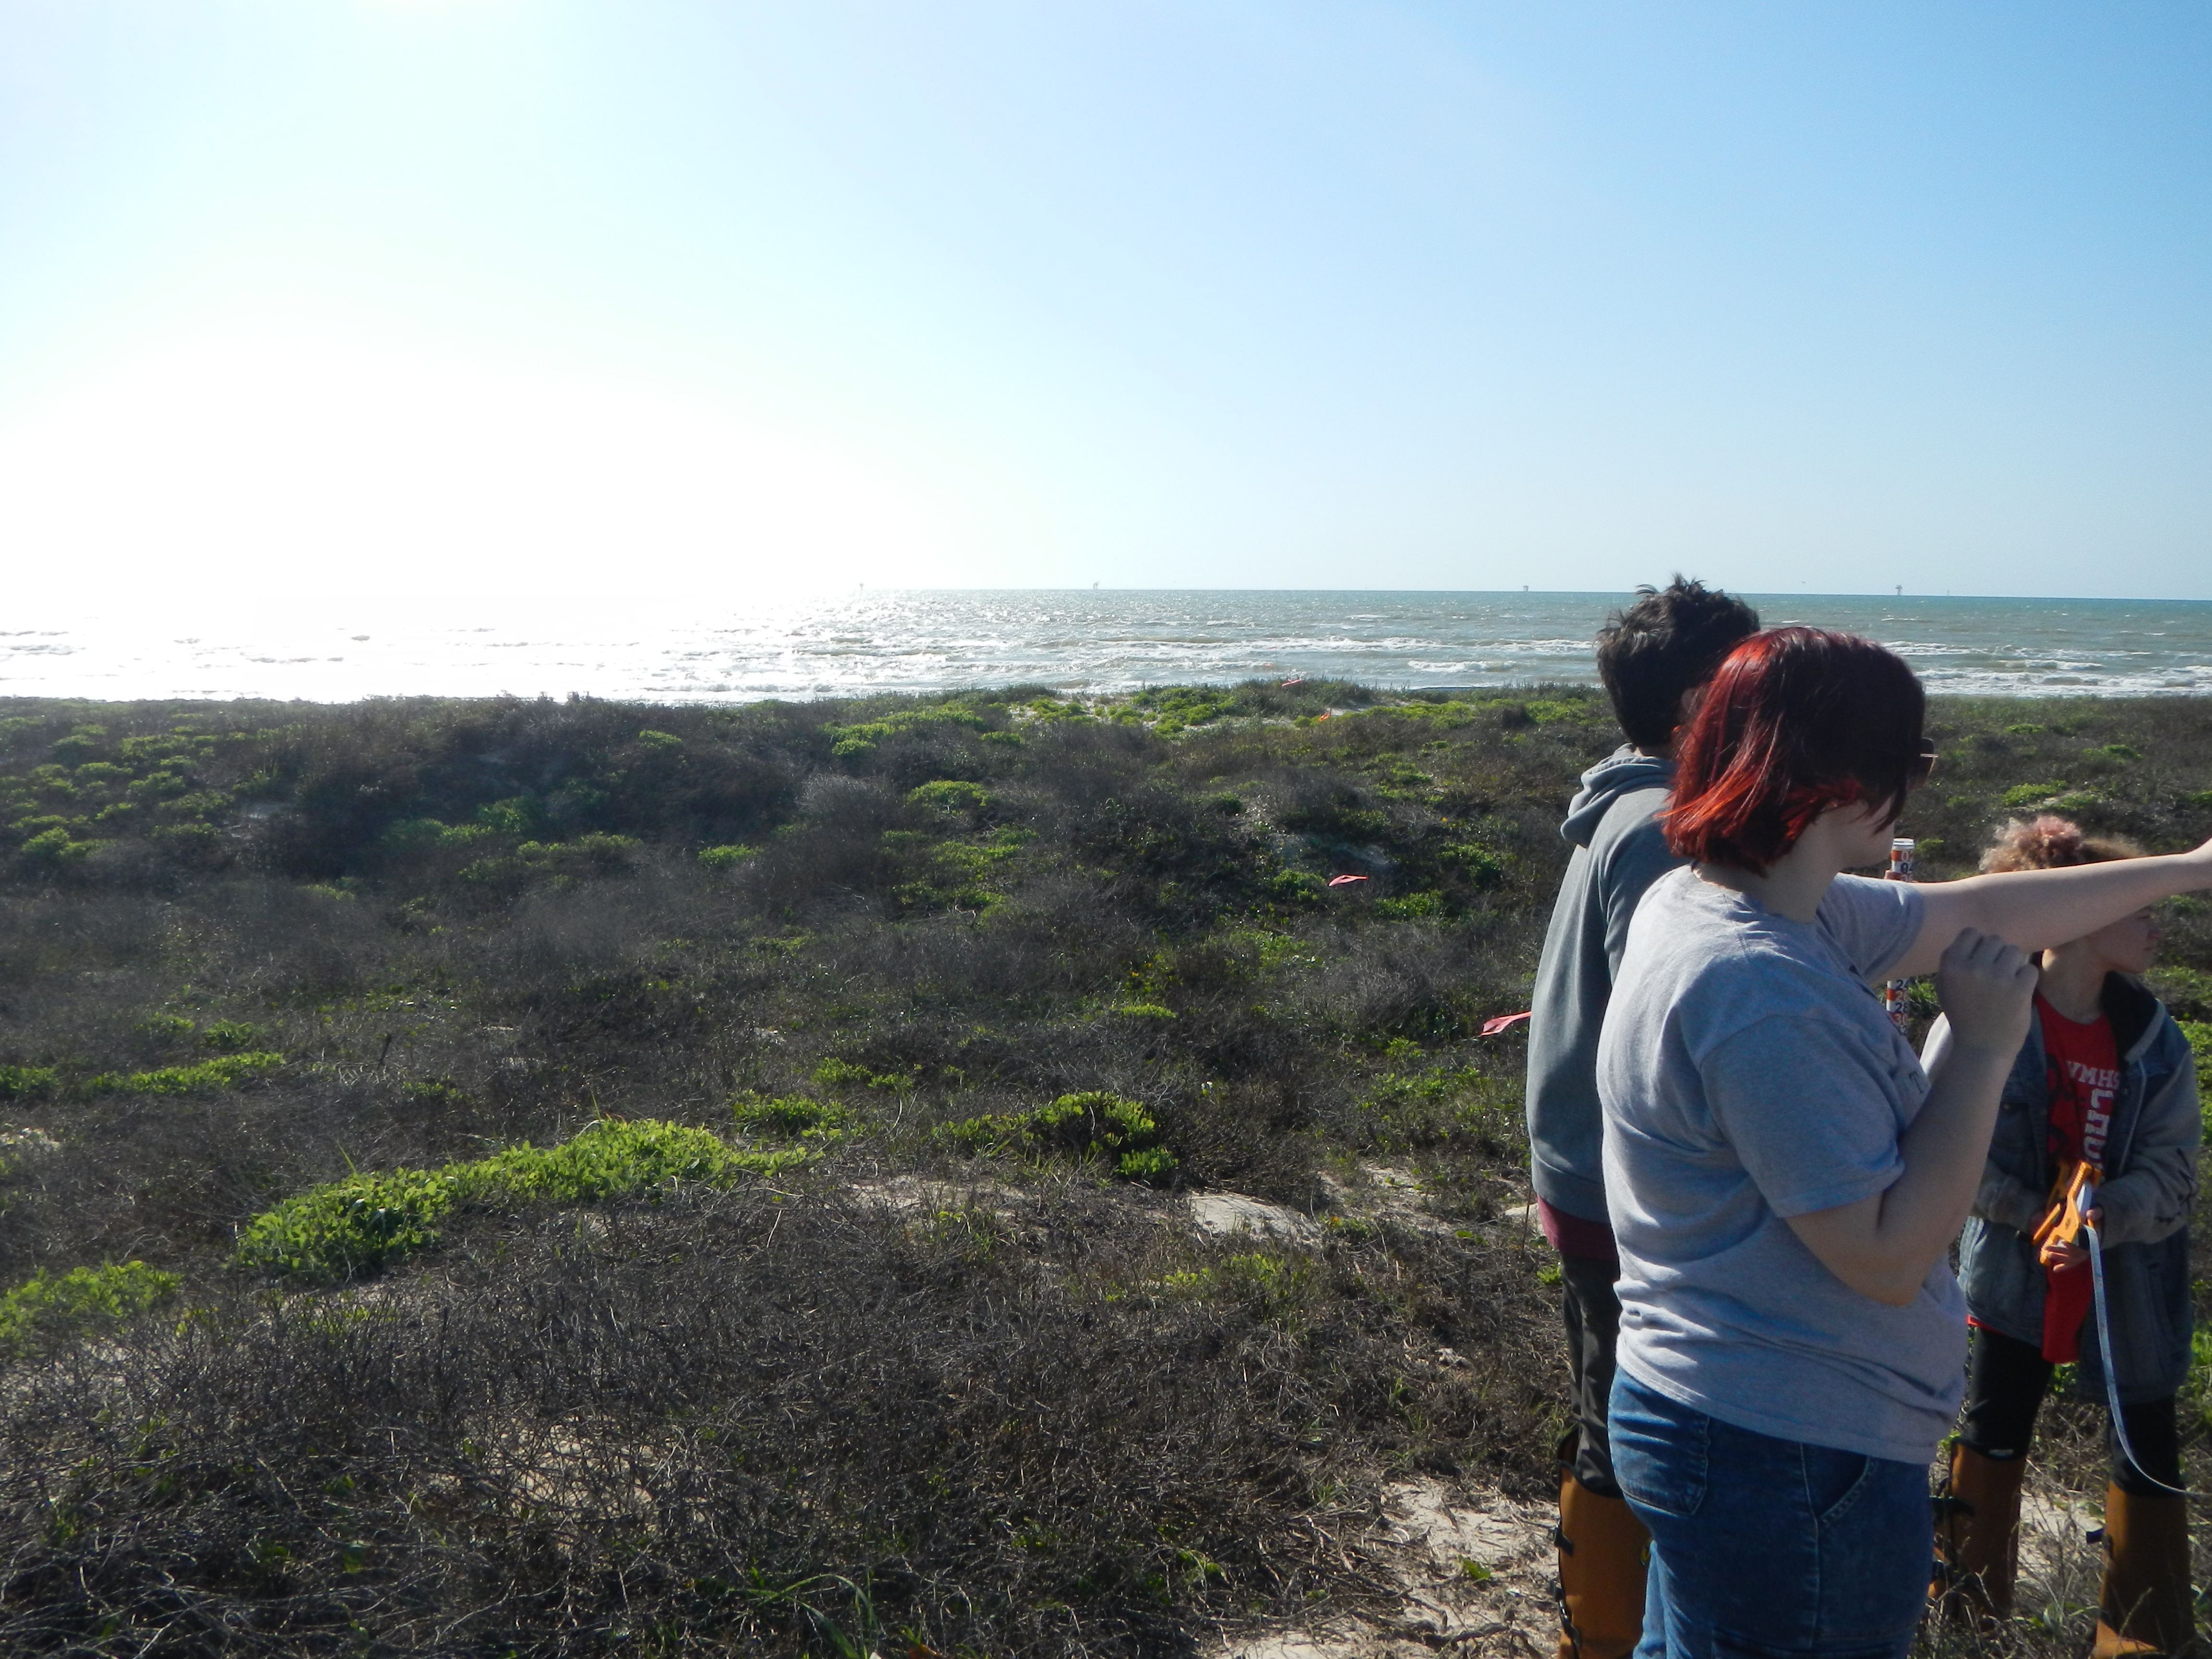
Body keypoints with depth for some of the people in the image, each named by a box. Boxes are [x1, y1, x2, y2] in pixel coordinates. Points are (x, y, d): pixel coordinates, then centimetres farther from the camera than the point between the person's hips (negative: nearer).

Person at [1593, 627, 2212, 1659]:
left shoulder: (1709, 902, 1)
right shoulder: (1761, 993, -30)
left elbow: (1971, 913, 13)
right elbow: (1889, 1256, -24)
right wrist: (1986, 1046, -17)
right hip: (1791, 1461, -9)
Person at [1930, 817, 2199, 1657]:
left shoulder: (2154, 1037, -6)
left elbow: (2170, 1168, -6)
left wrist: (2100, 1220, -24)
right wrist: (2035, 1215, -21)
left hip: (2129, 1274, 3)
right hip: (2015, 1272, -3)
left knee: (2149, 1449, 11)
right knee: (1995, 1431, 12)